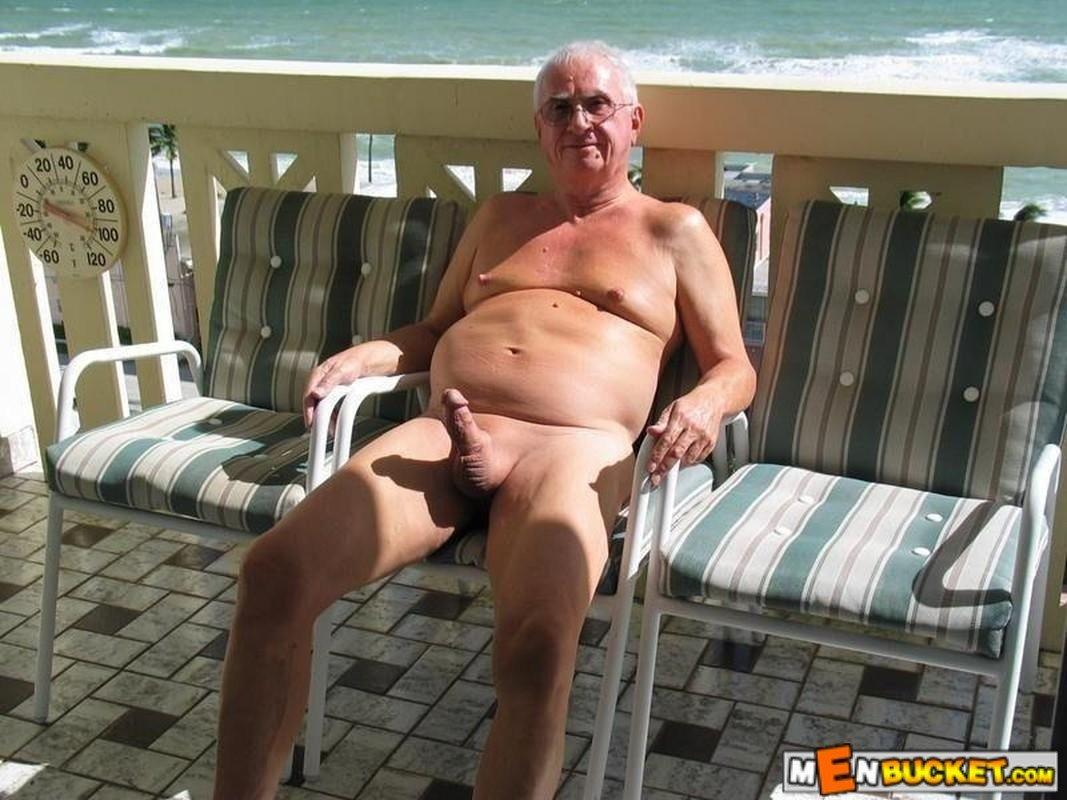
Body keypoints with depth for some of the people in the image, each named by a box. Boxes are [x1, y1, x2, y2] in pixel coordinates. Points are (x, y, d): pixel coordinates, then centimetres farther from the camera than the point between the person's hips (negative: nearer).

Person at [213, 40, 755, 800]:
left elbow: (735, 367, 12)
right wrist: (364, 355, 11)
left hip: (573, 447, -3)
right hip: (444, 434, 4)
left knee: (539, 644, -36)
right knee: (272, 573, -21)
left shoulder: (674, 229, 16)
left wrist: (706, 402, -12)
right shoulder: (501, 216, 28)